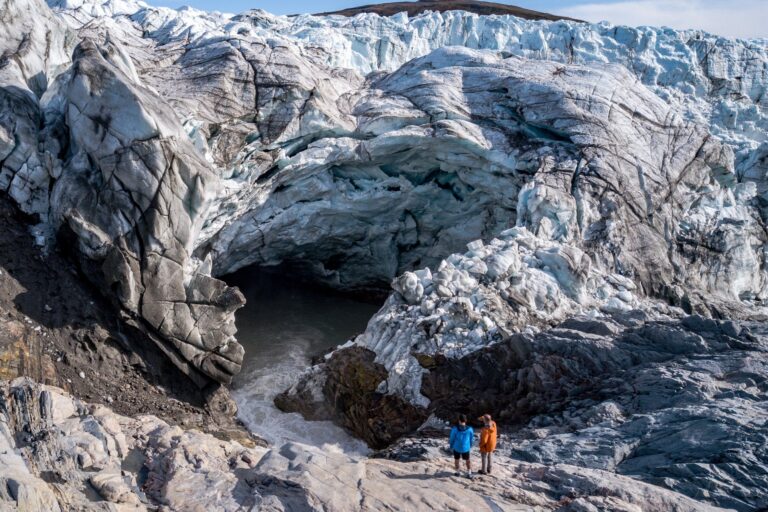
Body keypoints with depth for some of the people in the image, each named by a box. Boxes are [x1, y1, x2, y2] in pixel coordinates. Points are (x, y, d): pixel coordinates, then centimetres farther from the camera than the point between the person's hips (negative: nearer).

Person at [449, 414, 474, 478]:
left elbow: (452, 438, -10)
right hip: (466, 448, 1)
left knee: (456, 460, 21)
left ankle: (458, 472, 32)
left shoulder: (455, 428, -21)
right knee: (467, 460, 20)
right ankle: (469, 473, 20)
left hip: (456, 447, -1)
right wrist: (470, 446, 18)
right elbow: (472, 438, -1)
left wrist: (451, 446, 8)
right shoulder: (469, 429, -16)